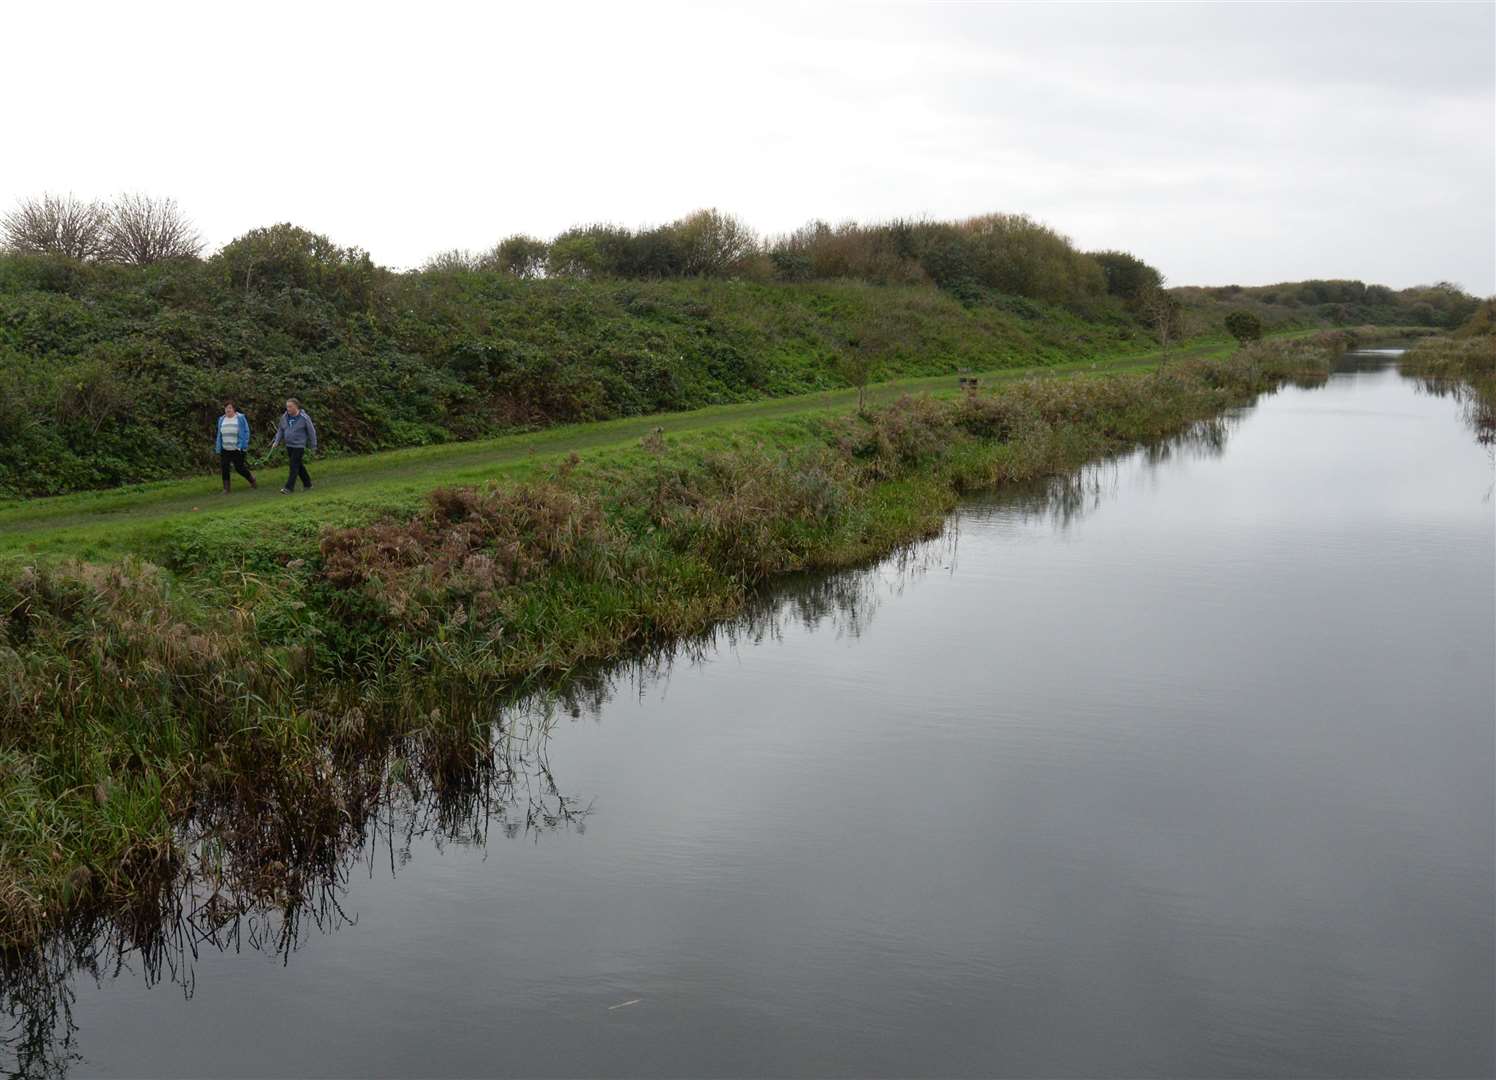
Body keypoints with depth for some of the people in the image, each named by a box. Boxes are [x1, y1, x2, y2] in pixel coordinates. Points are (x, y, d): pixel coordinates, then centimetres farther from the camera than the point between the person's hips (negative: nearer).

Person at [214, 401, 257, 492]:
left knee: (239, 468, 1)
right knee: (224, 468, -2)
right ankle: (226, 488, 7)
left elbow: (246, 432, -5)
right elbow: (219, 435, 12)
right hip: (225, 450, 4)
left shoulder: (240, 418, -5)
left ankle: (251, 479, 28)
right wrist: (218, 449, 7)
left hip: (237, 449, -4)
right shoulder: (221, 420, 8)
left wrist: (243, 446, -13)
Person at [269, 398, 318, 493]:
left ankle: (289, 487, -9)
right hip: (289, 445, 6)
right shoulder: (285, 417, 3)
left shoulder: (304, 418, -11)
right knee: (298, 465, 13)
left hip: (299, 446, -6)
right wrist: (276, 442, 1)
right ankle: (307, 484, 26)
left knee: (294, 466, -9)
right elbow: (280, 430, 13)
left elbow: (311, 432, -4)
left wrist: (313, 446, -1)